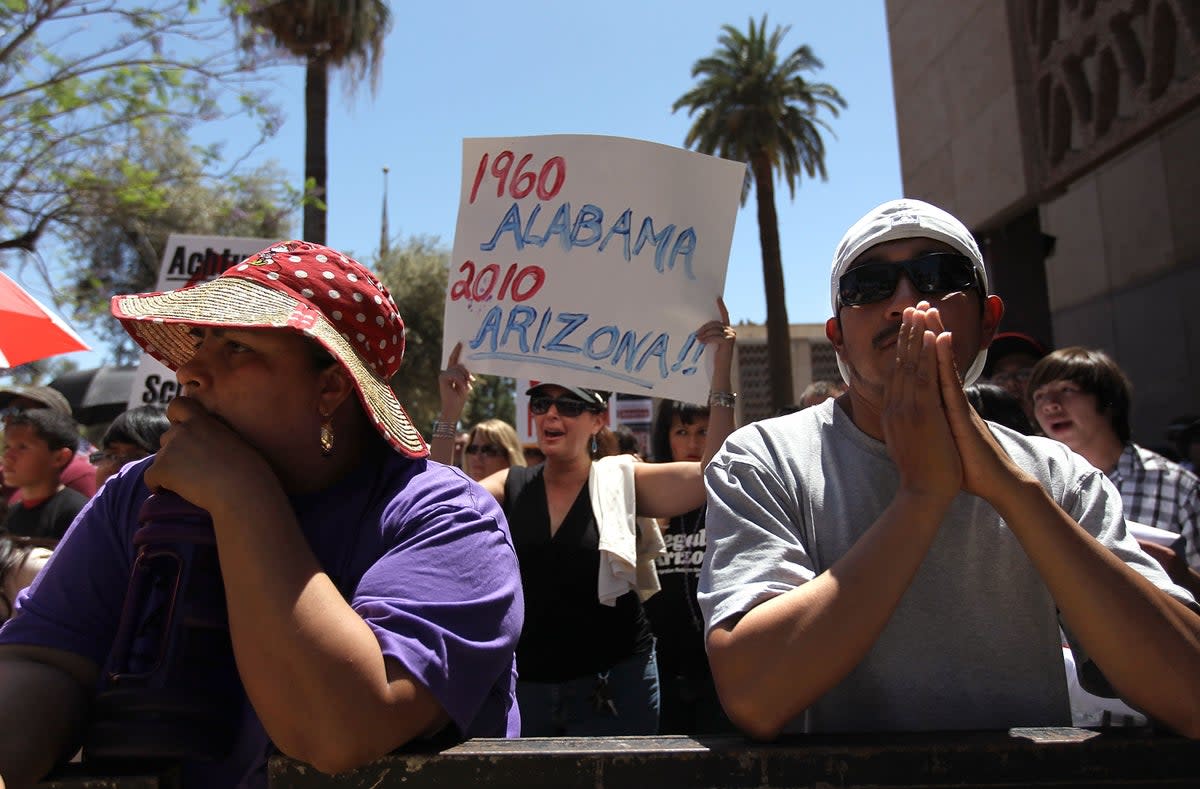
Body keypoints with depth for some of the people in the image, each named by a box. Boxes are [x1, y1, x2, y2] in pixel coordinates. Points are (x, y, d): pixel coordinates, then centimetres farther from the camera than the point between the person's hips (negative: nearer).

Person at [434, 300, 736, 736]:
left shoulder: (622, 480, -4)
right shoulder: (510, 487, 4)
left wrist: (721, 371, -21)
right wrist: (449, 415, -15)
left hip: (614, 682, -2)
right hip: (524, 683, 3)